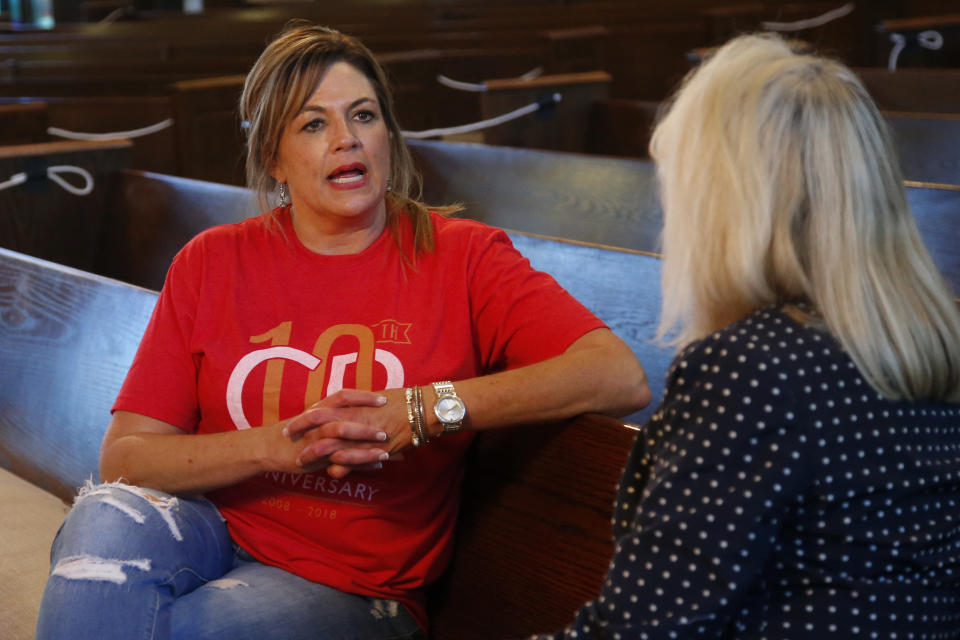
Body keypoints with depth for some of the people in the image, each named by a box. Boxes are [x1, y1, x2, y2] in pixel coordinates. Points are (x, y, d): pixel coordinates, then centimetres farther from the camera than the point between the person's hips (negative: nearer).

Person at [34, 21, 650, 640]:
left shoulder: (460, 258, -4)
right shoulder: (212, 263, 3)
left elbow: (624, 378, -19)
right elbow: (123, 457, -2)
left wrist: (424, 411, -25)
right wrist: (277, 446, -18)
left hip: (353, 589, -2)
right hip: (215, 532, 3)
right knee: (108, 519, -30)